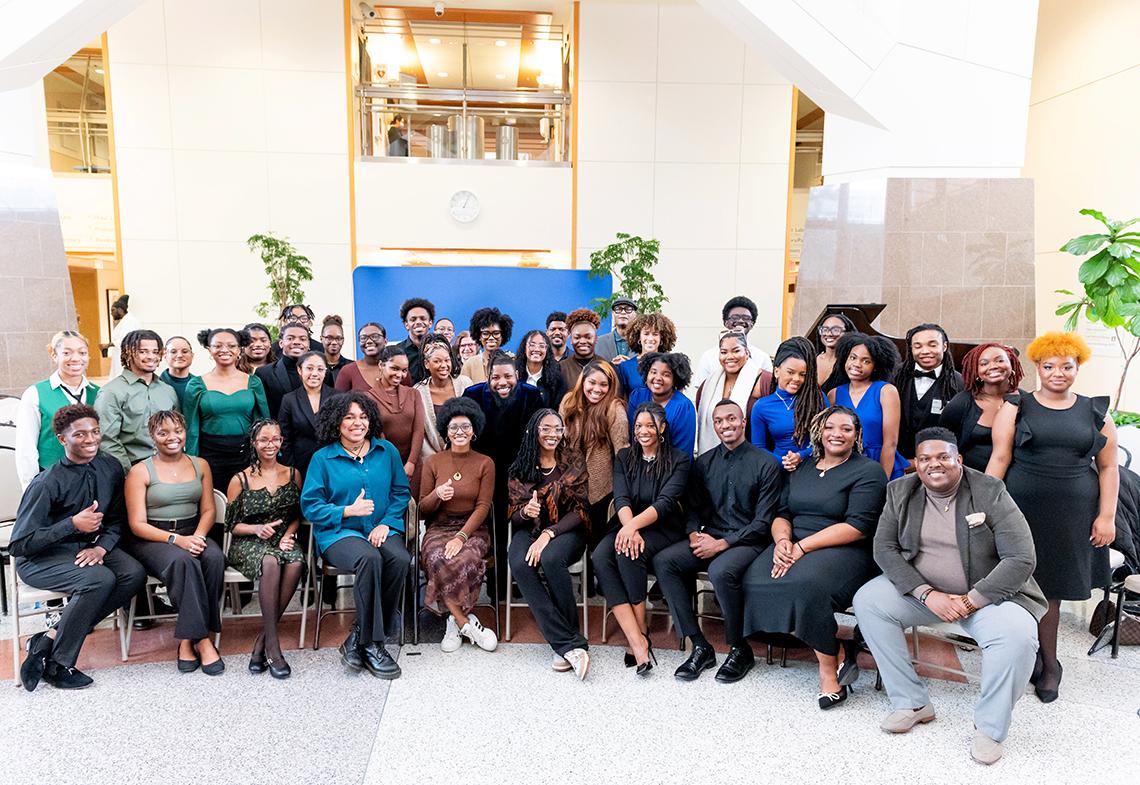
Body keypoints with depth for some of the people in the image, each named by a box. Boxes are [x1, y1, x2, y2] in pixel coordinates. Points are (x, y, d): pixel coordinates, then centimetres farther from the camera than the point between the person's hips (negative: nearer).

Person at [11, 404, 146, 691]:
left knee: (134, 574, -22)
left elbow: (117, 519, 7)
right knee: (100, 579, -32)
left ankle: (50, 639, -13)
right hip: (40, 558, -5)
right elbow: (18, 545, -17)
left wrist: (101, 547, -12)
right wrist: (73, 524, -24)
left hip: (88, 547, 6)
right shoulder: (47, 482, -19)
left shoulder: (110, 468, -3)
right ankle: (57, 664, -11)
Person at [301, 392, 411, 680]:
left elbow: (401, 492, 11)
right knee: (369, 558, -36)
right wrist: (348, 511, -13)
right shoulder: (323, 458, 3)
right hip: (339, 532, -3)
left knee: (400, 559, -31)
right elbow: (310, 506, 0)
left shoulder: (386, 451, 10)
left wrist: (386, 522, -5)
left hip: (381, 529, 3)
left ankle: (360, 637, -15)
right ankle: (371, 644, -23)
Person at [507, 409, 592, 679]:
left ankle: (564, 644, -20)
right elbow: (514, 516, 7)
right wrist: (525, 512, -19)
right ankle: (571, 644, -31)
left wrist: (548, 534, -18)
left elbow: (579, 510, -4)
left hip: (566, 530, -2)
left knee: (551, 558, -36)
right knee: (519, 565, -31)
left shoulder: (574, 462, 1)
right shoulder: (519, 468, 7)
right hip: (529, 530, 2)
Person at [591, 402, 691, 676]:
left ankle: (640, 631, -19)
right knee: (600, 557, -29)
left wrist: (634, 525, -29)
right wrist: (630, 529, -23)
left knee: (627, 553, -34)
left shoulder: (679, 459, 2)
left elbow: (665, 502, -12)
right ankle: (637, 641, -33)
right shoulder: (624, 457, 13)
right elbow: (621, 498, -1)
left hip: (661, 529, -3)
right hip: (626, 525, 3)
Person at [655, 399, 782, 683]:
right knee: (663, 561, -19)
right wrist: (694, 535, -9)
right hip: (709, 537, 5)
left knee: (721, 571, -36)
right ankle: (700, 646, -12)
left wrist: (723, 543, -15)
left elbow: (763, 521, -8)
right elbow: (692, 507, 14)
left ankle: (740, 649, -10)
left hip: (747, 541, -5)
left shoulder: (766, 464, -3)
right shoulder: (704, 463, 11)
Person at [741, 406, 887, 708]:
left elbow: (858, 527, -11)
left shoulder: (867, 471, 0)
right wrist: (782, 540, -10)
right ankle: (838, 649, -12)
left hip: (844, 549, -6)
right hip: (794, 545, 6)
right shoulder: (801, 467, 19)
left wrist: (803, 547, -17)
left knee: (808, 583, -37)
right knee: (756, 581, -23)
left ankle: (828, 670, -14)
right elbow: (782, 513, 15)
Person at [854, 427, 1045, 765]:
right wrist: (927, 594, -20)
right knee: (867, 601, -18)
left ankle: (990, 727, -5)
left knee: (1017, 635, -31)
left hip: (986, 593, -3)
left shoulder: (990, 492, -12)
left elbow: (1021, 559, -16)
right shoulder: (900, 492, -2)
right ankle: (912, 702, -5)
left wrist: (970, 601, -22)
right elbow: (884, 547, -6)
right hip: (920, 588, 3)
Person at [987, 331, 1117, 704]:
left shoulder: (1095, 413, 8)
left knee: (1050, 587, 7)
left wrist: (1107, 516, 1)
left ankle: (1045, 662, 23)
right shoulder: (1016, 408, 2)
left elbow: (1108, 467, 8)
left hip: (1072, 516, 1)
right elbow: (999, 458, -1)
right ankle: (1048, 663, 18)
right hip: (1021, 509, -1)